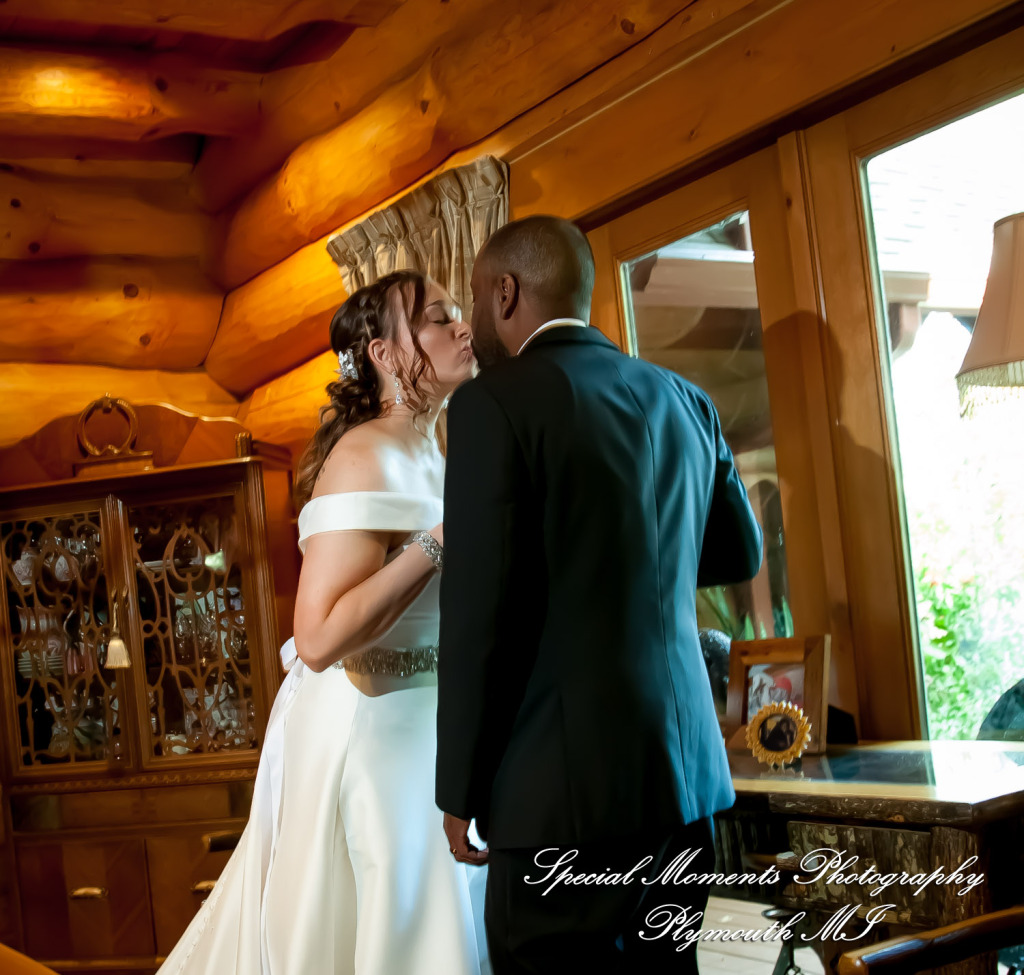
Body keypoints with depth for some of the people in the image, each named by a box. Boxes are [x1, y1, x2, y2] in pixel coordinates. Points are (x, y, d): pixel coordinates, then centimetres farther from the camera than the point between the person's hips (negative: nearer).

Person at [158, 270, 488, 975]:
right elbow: (320, 638, -28)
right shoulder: (367, 456, -19)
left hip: (428, 727, 9)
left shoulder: (432, 453, 10)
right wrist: (445, 538, -26)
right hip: (376, 732, -9)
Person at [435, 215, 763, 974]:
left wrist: (460, 789, -6)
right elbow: (739, 552, 23)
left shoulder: (495, 402, -9)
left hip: (569, 780, -7)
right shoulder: (684, 401, 10)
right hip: (686, 767, 7)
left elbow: (478, 611, -13)